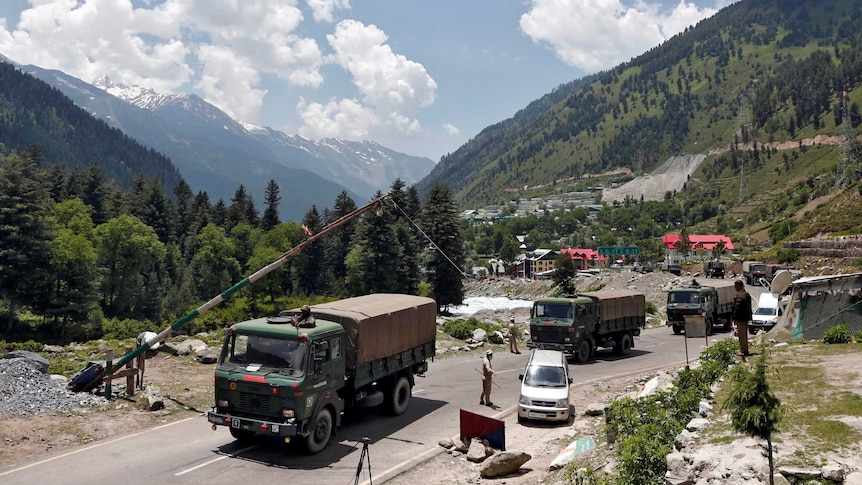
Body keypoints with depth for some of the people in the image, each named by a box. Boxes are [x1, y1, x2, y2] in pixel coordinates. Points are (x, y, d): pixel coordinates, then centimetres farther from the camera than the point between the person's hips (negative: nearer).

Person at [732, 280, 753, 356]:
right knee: (745, 335, 17)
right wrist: (748, 317, 22)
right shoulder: (747, 294, 12)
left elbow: (737, 308, -20)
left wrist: (735, 319, -15)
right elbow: (749, 307, 18)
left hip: (740, 318, -10)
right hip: (746, 318, 10)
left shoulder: (739, 295, -19)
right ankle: (745, 350, 24)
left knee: (741, 335, -2)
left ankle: (743, 351, 1)